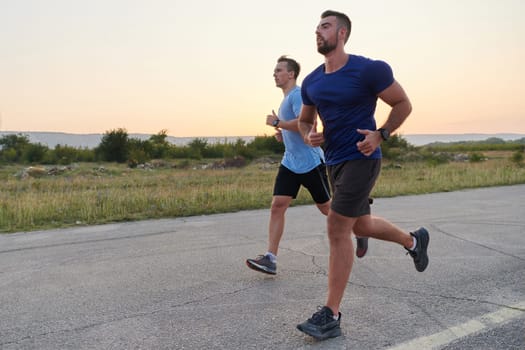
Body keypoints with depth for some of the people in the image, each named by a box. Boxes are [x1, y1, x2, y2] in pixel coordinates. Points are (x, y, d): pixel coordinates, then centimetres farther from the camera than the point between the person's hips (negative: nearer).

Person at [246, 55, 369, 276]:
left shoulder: (297, 94, -12)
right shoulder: (287, 99, 17)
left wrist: (277, 123, -17)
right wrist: (282, 133, 10)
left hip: (311, 162, -8)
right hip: (290, 163, 8)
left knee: (327, 208, 6)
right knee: (277, 206, -6)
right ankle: (270, 259, -9)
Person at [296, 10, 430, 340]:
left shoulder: (368, 70, -11)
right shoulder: (311, 82, 6)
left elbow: (404, 104, -3)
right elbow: (305, 120, 19)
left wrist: (381, 135, -17)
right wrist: (309, 135, -4)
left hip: (361, 159, -7)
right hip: (334, 162, 7)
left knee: (337, 230, -12)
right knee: (361, 225, 19)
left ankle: (331, 317, -3)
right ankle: (414, 240, 49)